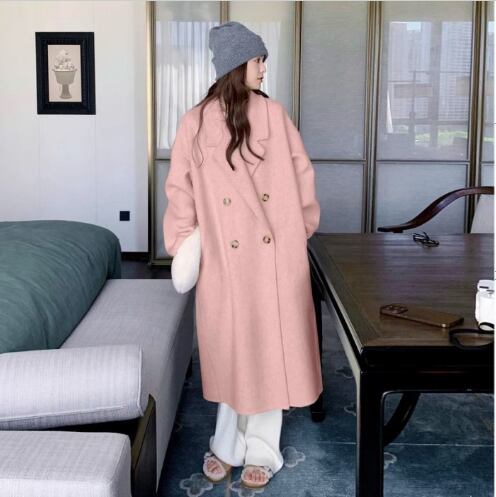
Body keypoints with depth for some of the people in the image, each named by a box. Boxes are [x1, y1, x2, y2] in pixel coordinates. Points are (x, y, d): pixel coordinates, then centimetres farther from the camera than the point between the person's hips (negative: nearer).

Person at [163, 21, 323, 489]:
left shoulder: (273, 113, 3)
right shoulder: (196, 121, -2)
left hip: (276, 254, 1)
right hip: (224, 256, -1)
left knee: (272, 346, 7)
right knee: (229, 347, 8)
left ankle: (261, 449, 19)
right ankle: (228, 443, 22)